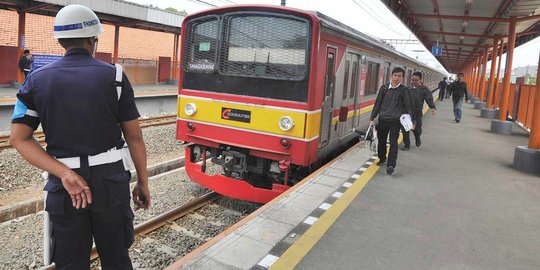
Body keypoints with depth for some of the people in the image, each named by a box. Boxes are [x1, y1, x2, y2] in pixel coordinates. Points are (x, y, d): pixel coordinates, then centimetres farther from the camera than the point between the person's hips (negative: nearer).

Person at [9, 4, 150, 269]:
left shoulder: (37, 80, 2)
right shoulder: (114, 76, -5)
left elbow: (19, 138, -4)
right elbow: (134, 136, -4)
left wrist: (64, 173, -12)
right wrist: (143, 182, 6)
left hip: (64, 187, 2)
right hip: (111, 181, -1)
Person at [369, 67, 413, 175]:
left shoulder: (404, 90, 0)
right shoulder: (384, 88, 4)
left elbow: (408, 106, 3)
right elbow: (377, 104, 7)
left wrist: (411, 120, -4)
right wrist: (372, 118, 5)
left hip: (396, 120, -2)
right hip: (383, 119, 3)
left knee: (393, 143, -6)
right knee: (381, 140, 13)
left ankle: (391, 165, -9)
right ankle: (382, 159, 34)